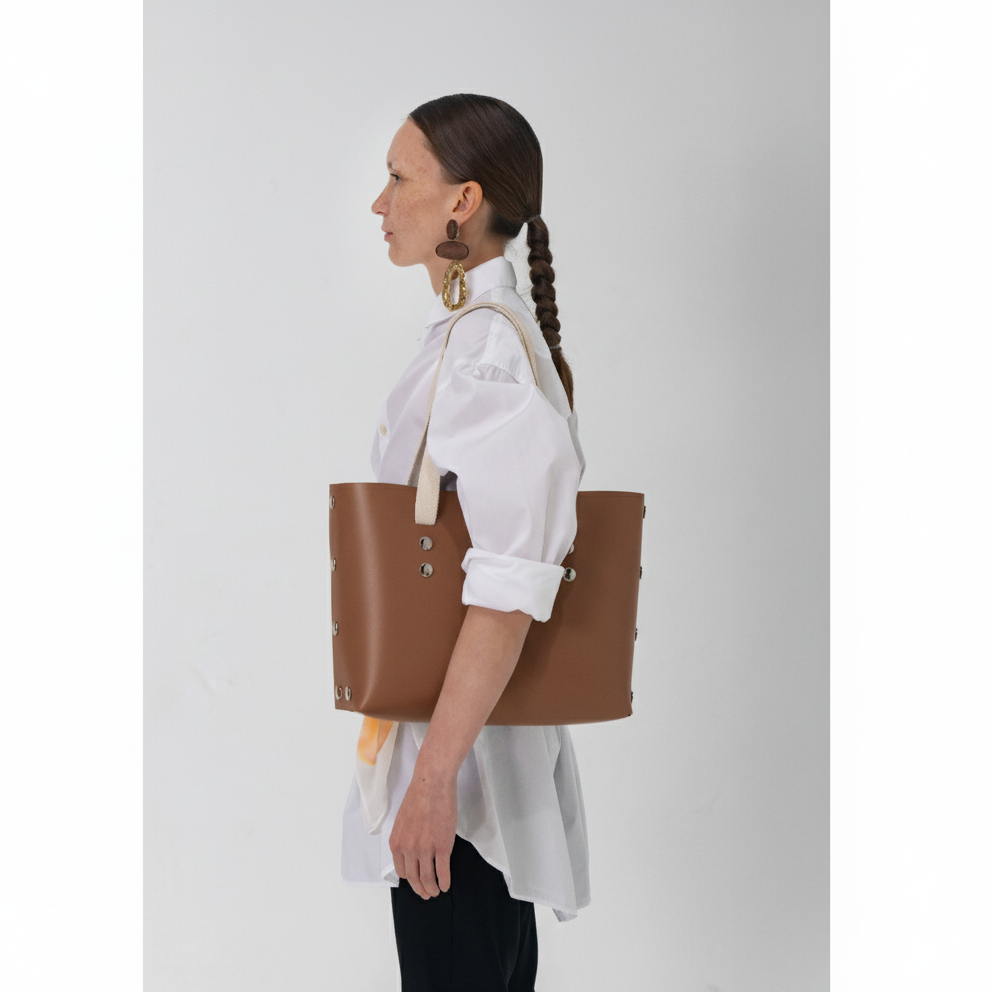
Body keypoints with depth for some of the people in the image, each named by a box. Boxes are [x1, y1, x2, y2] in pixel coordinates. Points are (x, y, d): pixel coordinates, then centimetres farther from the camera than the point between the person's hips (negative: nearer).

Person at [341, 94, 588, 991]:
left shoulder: (490, 353, -19)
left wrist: (435, 773, -23)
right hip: (468, 722, 10)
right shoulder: (473, 331, 12)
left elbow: (509, 594, -25)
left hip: (465, 743, -10)